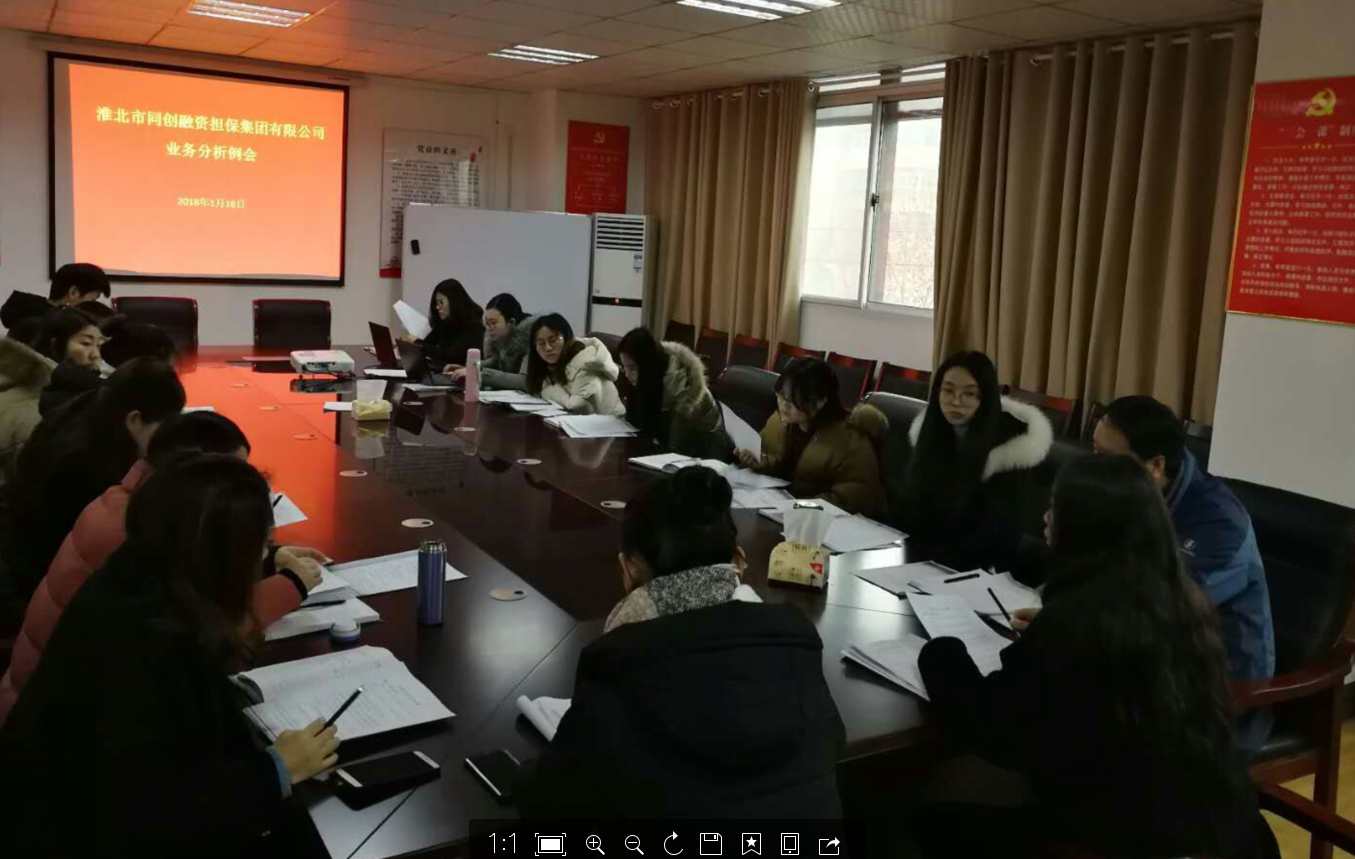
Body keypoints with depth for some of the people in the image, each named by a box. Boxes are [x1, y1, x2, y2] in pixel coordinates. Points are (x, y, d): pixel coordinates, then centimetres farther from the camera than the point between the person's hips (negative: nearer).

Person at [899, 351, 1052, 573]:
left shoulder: (1015, 443, -14)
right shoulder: (932, 431, 4)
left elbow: (998, 533, -17)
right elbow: (913, 507, 7)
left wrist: (930, 562, -23)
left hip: (981, 569, -5)